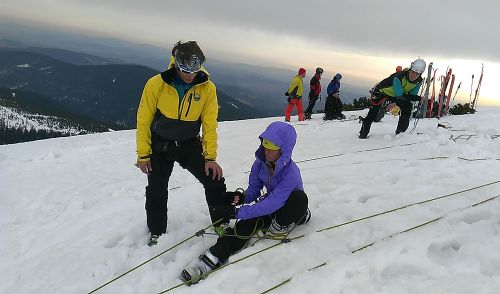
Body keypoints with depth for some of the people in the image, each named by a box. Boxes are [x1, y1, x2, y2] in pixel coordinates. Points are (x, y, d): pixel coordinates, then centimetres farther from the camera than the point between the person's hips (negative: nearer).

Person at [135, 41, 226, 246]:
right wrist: (143, 154, -8)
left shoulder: (207, 88, -14)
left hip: (190, 144, 1)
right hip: (160, 145, 0)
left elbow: (209, 125, -9)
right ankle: (157, 233, 32)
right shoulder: (156, 84, -18)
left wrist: (210, 157, -12)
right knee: (156, 192, 7)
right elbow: (144, 121, -10)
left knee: (215, 182, -6)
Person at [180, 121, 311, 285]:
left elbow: (272, 204, -38)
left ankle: (280, 227, -11)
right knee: (248, 223, -24)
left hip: (291, 209, -4)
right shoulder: (260, 163, -16)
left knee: (300, 197, -38)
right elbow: (253, 190, -4)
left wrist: (236, 212, -39)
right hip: (272, 203, 4)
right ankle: (210, 260, -32)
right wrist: (241, 197, -28)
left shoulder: (291, 173, -34)